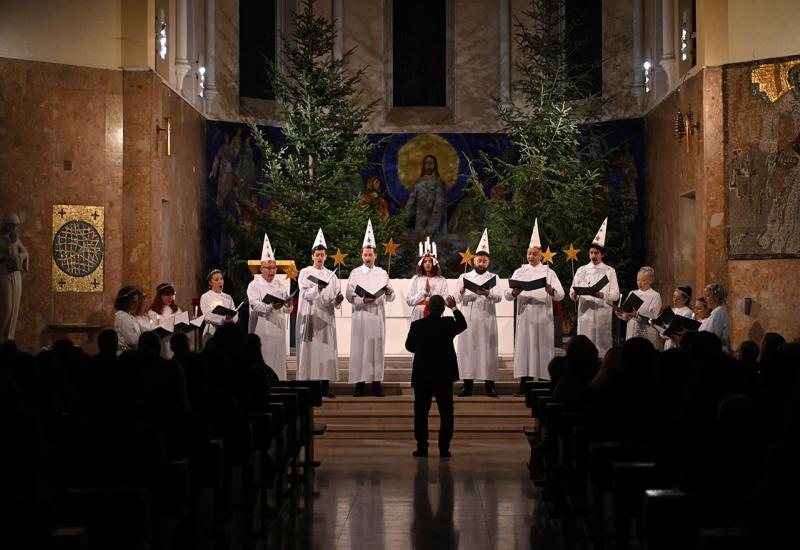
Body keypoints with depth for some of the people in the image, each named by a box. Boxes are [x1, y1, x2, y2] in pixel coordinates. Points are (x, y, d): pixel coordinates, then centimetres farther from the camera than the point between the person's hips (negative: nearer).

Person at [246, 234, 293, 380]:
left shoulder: (280, 286, 16)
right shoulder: (254, 285, 2)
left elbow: (287, 311, 10)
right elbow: (255, 305, -13)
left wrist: (288, 305, -14)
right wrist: (271, 306, -30)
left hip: (277, 327, 5)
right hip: (261, 328, -5)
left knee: (277, 358, 3)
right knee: (263, 358, -8)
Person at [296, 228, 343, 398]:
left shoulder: (331, 275, 14)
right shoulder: (305, 273, 4)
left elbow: (334, 300, 10)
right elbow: (305, 293, -10)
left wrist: (337, 299, -13)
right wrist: (318, 288, -28)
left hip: (326, 317, 3)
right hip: (309, 317, -3)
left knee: (326, 350, -1)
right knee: (309, 349, -6)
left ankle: (326, 385, -1)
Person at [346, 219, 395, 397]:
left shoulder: (382, 274, 11)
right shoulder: (355, 273, 6)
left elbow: (390, 298, 9)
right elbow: (349, 295, -2)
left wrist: (389, 293, -14)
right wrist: (363, 300, -18)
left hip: (377, 315, 2)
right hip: (360, 315, -2)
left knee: (377, 347, 1)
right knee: (359, 348, -4)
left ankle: (376, 383, 3)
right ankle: (360, 383, -2)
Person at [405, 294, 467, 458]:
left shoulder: (417, 325, -11)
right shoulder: (449, 323, -9)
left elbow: (409, 346, 3)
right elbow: (463, 325, 15)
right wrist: (454, 308, 25)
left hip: (422, 376, -1)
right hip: (445, 377, 1)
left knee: (421, 413, 8)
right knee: (446, 413, 8)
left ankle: (422, 448, 6)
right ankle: (444, 448, 6)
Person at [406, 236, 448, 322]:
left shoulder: (441, 280, 4)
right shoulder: (416, 279, 5)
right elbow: (409, 301, 1)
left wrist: (431, 291, -10)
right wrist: (424, 291, -9)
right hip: (418, 316, 0)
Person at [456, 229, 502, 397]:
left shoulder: (493, 277, 10)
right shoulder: (464, 277, 14)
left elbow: (498, 297, -6)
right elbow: (457, 299, 6)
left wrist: (488, 294, -28)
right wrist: (461, 293, -17)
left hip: (486, 319, -1)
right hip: (468, 318, 1)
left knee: (488, 349, -4)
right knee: (467, 349, -2)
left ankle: (489, 385, -2)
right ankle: (467, 386, 1)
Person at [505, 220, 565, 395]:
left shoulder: (549, 273, 8)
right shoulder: (519, 272, 11)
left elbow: (561, 295, -2)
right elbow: (507, 295, 3)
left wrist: (551, 291, -24)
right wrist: (514, 293, -20)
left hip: (543, 316, -1)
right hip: (524, 315, 1)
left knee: (543, 347, -2)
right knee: (524, 346, -3)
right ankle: (524, 384, -2)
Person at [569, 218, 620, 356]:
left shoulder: (609, 271, 8)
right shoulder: (581, 270, 14)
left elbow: (615, 295, -1)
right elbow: (572, 294, 11)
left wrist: (600, 295, -19)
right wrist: (574, 294, -14)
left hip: (602, 313, -2)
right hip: (585, 312, 2)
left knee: (602, 347, -5)